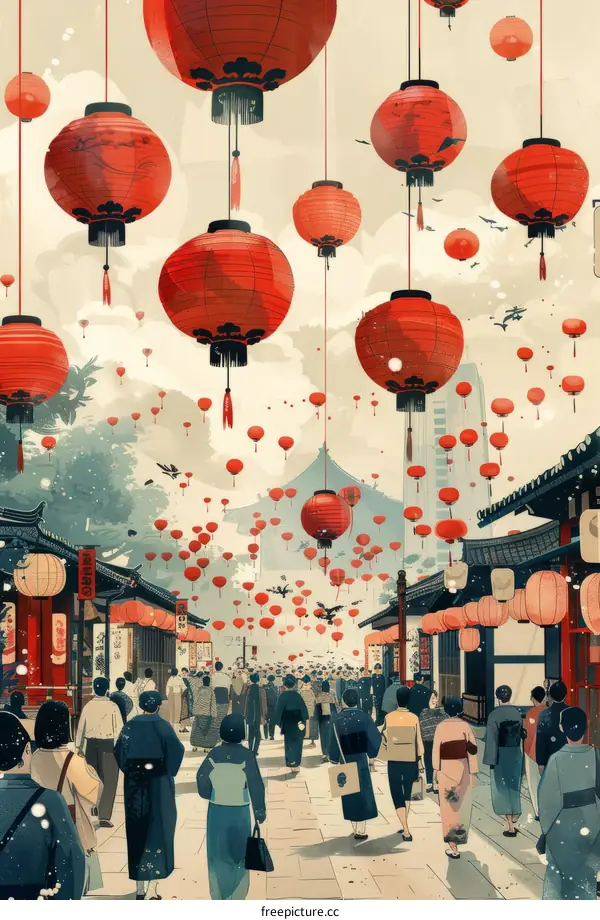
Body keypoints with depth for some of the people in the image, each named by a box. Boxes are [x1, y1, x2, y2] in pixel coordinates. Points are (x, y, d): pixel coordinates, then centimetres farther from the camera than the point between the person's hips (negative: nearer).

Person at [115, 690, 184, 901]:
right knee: (158, 829, 2)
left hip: (134, 785, 3)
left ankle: (140, 888, 14)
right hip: (158, 785, -3)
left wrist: (130, 769, 10)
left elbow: (119, 750, -3)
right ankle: (152, 890, -5)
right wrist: (170, 771, -3)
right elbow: (177, 749, -17)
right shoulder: (162, 725, -8)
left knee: (137, 832, 11)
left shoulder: (131, 725, 0)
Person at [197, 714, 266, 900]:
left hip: (216, 810, 3)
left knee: (218, 854, 14)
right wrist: (260, 811, -3)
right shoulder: (246, 755, -12)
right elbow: (256, 785, -12)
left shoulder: (214, 754, -3)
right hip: (239, 812, -2)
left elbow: (201, 777, -5)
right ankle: (237, 899, 9)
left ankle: (218, 897, 19)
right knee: (239, 855, 10)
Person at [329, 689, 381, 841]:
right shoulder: (364, 717, -8)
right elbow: (376, 738, -9)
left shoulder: (337, 720, -8)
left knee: (350, 795, 11)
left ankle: (355, 829, 14)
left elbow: (334, 743, -6)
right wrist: (372, 755, 4)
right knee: (363, 793, 6)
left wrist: (334, 760, 5)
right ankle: (361, 830, 1)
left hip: (345, 762, 0)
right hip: (361, 761, 0)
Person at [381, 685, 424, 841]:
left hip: (393, 762, -1)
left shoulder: (389, 717, -7)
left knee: (397, 796, 2)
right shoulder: (414, 718, -7)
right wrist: (420, 762, 5)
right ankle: (405, 826, 28)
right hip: (410, 761, 1)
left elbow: (384, 738, 2)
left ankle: (406, 831, -9)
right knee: (407, 794, 20)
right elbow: (419, 742, -5)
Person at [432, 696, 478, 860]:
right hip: (463, 769, 1)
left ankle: (453, 846, -2)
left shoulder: (441, 726, -8)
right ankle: (460, 837, 36)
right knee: (462, 805, 20)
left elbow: (436, 750, -7)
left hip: (446, 769, -1)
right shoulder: (465, 726, -6)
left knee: (449, 806, 2)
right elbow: (472, 750, -5)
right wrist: (473, 772, 2)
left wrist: (436, 769, 3)